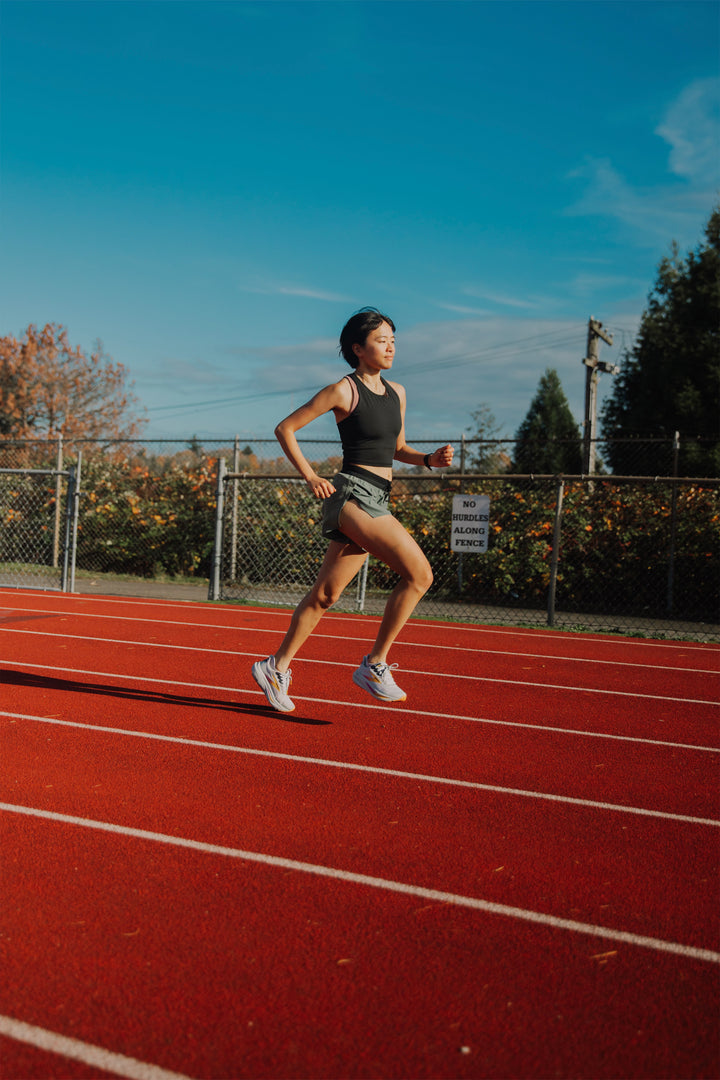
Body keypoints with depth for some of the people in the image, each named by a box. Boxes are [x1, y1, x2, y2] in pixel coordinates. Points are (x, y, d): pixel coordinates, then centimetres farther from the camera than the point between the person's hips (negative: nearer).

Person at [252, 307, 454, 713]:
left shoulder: (397, 392, 15)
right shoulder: (343, 391, -6)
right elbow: (285, 428, 0)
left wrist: (430, 458, 6)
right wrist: (311, 477, -7)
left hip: (377, 502, 7)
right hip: (353, 494, -7)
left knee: (325, 594, 11)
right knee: (419, 573, -19)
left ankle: (277, 667, 24)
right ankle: (375, 665, -9)